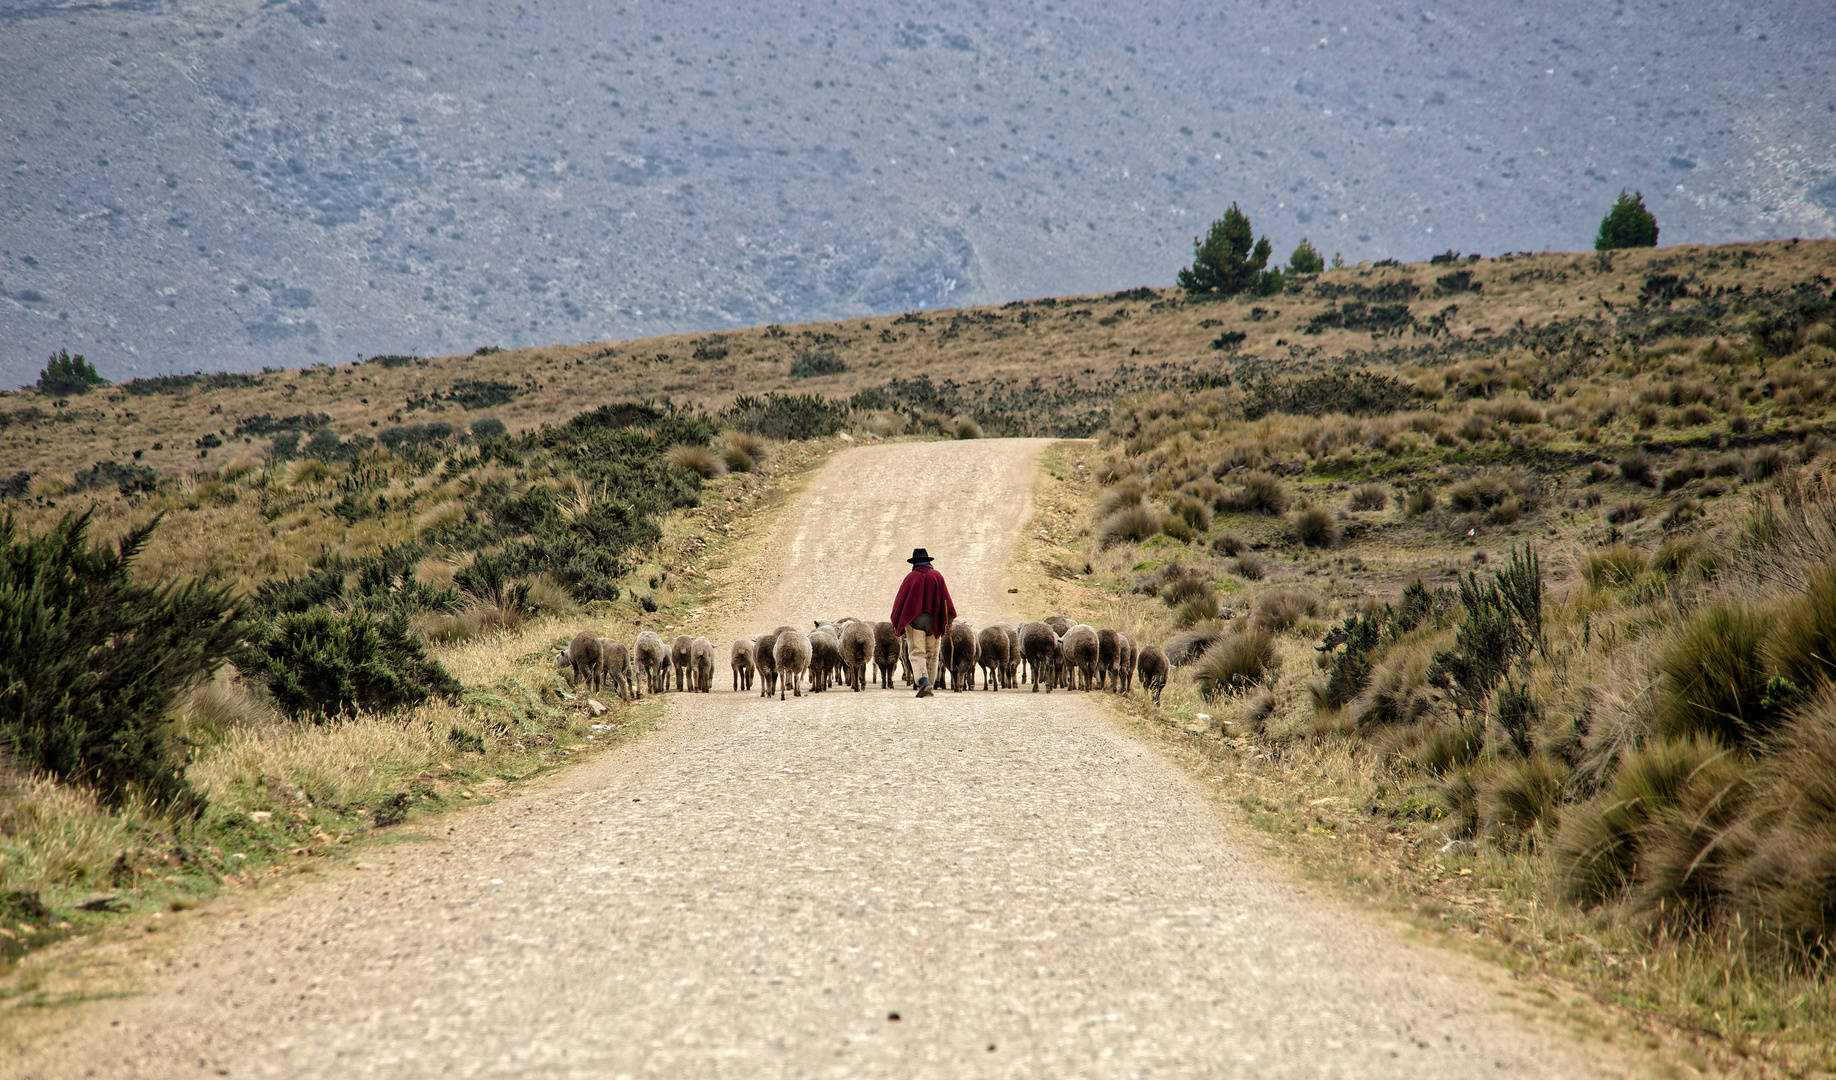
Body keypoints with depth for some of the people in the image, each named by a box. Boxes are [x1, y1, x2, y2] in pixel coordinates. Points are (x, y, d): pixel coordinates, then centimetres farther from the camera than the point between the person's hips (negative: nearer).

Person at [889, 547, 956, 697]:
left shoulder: (911, 577, 2)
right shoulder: (937, 576, 6)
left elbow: (900, 599, 2)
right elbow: (945, 599, 2)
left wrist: (895, 623, 8)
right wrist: (949, 623, 3)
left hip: (914, 620, -2)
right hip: (934, 621, 2)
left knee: (916, 653, -5)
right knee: (931, 654, 12)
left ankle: (923, 681, -28)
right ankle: (929, 688, 13)